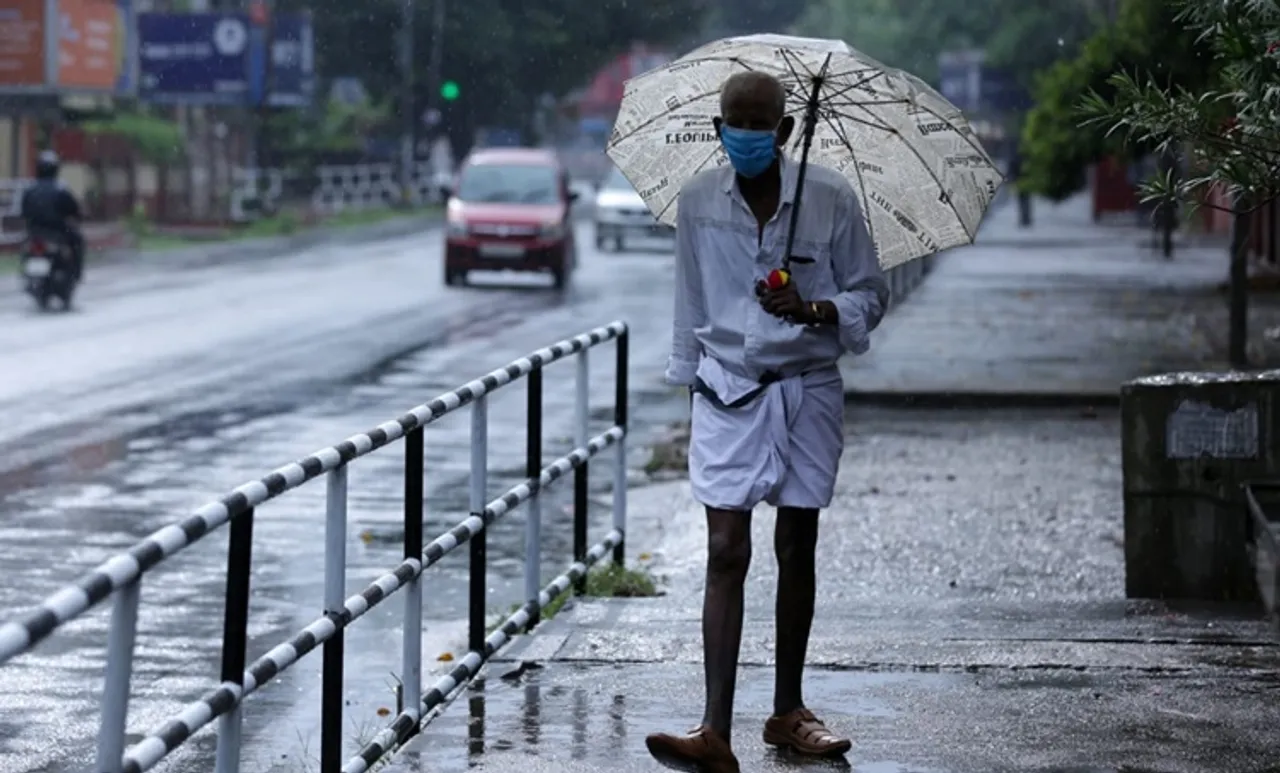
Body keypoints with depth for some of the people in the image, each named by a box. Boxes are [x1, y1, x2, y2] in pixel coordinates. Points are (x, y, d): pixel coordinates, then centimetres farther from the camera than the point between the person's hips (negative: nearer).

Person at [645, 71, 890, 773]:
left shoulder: (830, 199, -6)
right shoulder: (698, 201, 0)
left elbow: (870, 297, 1)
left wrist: (811, 309, -18)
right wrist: (691, 379, 14)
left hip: (807, 393, 0)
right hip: (727, 392, 0)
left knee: (796, 551, 8)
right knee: (726, 552, -9)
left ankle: (788, 712, 22)